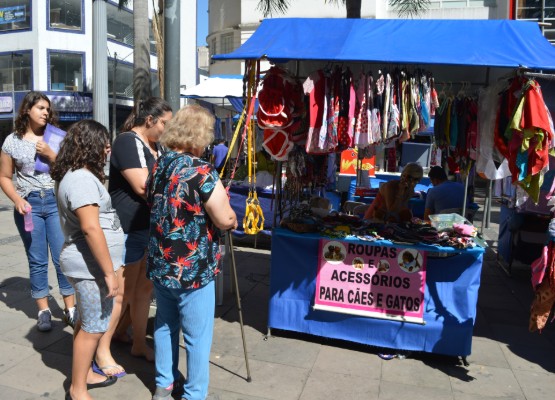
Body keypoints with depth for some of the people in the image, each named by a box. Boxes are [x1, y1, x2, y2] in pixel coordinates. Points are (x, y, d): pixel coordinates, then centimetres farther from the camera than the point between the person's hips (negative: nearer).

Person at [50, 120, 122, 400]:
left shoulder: (78, 175, 13)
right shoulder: (82, 179, -21)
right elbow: (91, 228, -27)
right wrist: (109, 272, -23)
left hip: (87, 264, 10)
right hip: (91, 265, -10)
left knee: (87, 323, 20)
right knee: (94, 328, 2)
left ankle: (85, 373, 35)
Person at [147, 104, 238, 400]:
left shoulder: (158, 166, 4)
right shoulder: (201, 171, -20)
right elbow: (225, 221, -18)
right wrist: (232, 218, 4)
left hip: (160, 263, 8)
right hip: (192, 268, -8)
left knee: (165, 324, 21)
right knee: (197, 334, 8)